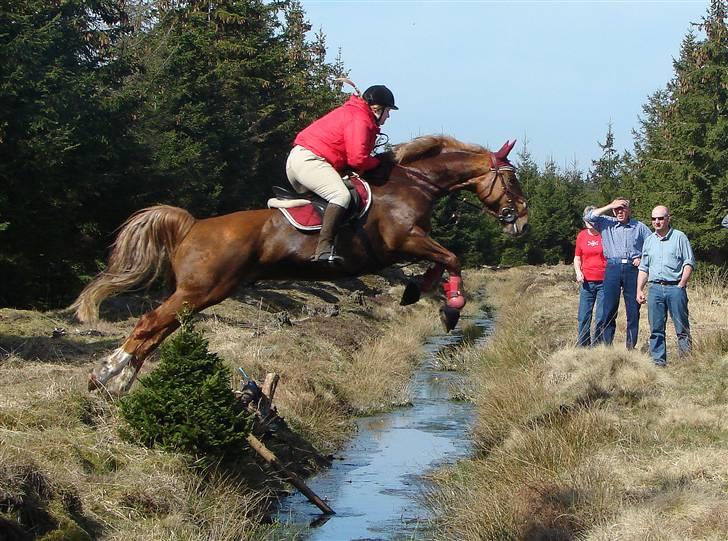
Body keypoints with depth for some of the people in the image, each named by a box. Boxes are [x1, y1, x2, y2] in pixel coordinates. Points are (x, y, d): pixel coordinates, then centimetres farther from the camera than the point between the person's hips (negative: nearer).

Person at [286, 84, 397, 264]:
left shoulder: (351, 112, 22)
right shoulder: (360, 119, -11)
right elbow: (357, 159, -19)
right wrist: (377, 162, -1)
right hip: (310, 159, -11)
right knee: (341, 195, -28)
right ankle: (324, 249, -42)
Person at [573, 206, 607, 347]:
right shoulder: (582, 236, 7)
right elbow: (577, 258, 18)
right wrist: (578, 272, 0)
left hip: (604, 282, -3)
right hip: (587, 282, 3)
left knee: (602, 317, 0)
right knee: (584, 317, 2)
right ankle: (582, 346, 11)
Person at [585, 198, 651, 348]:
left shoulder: (639, 227, 11)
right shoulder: (607, 223, 11)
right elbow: (590, 216, -2)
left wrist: (642, 258, 0)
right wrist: (610, 206, -3)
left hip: (632, 269, 0)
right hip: (613, 267, 0)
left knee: (633, 309, 1)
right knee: (609, 308, -2)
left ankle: (631, 346, 7)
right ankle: (605, 345, 2)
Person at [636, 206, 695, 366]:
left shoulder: (679, 237, 3)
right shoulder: (649, 241, 17)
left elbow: (689, 262, -1)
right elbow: (643, 268, 20)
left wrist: (681, 284, -11)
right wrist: (639, 290, 11)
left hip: (675, 288, -4)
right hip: (655, 288, 4)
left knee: (682, 328, -3)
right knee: (656, 329, 3)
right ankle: (658, 361, 8)